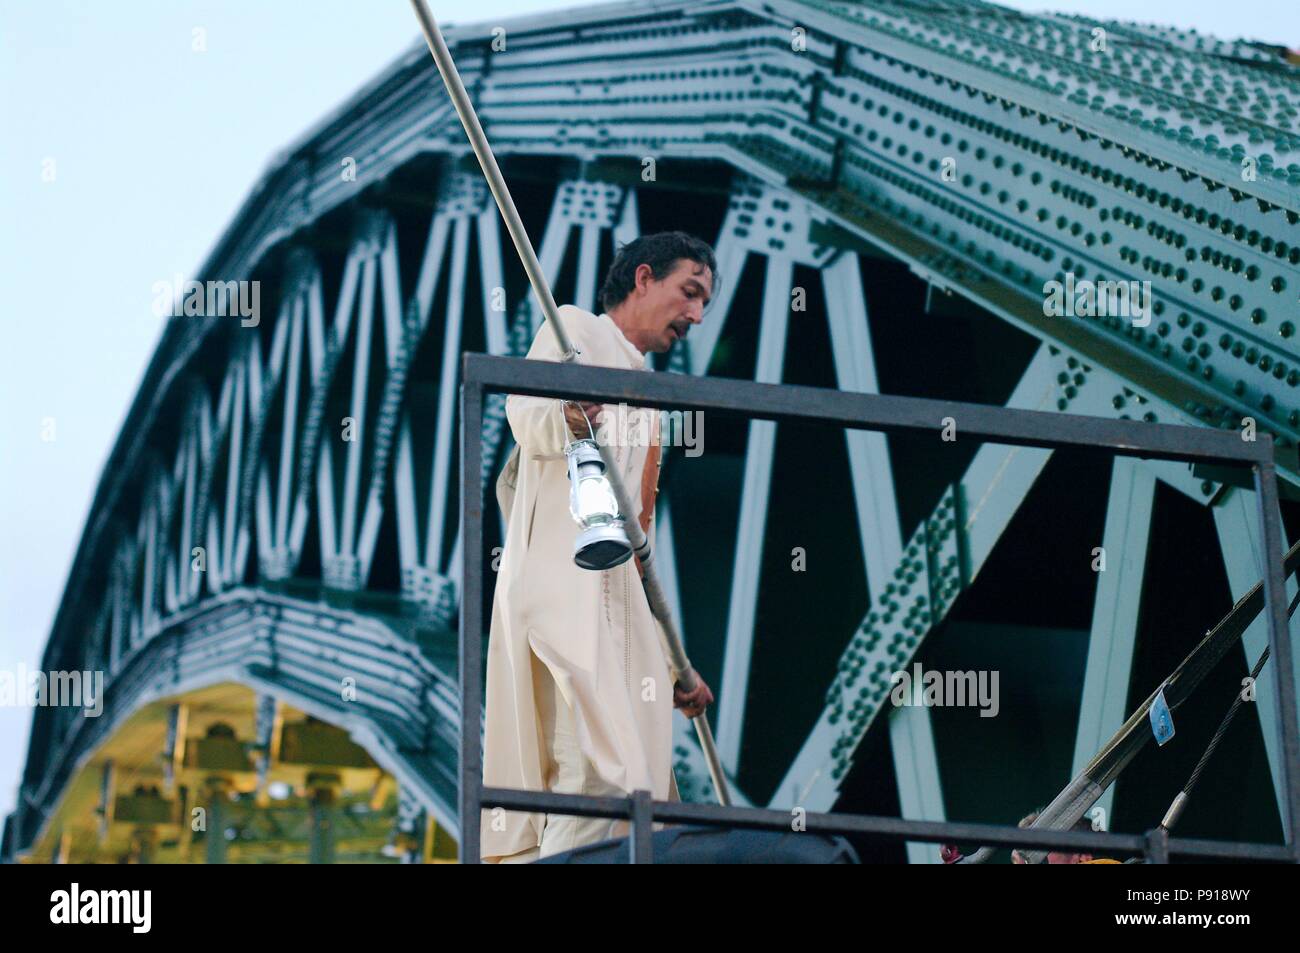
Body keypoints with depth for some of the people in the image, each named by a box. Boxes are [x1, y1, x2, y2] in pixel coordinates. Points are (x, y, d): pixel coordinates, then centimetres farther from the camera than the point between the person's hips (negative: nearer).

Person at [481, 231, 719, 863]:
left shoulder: (643, 396, 32)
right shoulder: (576, 329, 7)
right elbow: (527, 418, -15)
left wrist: (671, 663, 27)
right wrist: (565, 416, -38)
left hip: (616, 595, 9)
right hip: (563, 581, -9)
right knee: (606, 774, -23)